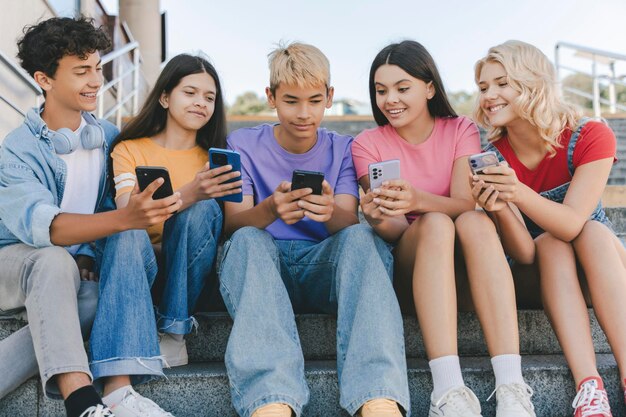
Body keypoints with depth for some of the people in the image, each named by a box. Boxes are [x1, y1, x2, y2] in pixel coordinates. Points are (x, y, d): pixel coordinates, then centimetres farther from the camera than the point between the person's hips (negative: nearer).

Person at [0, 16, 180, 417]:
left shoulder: (111, 138, 2)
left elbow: (112, 208, 7)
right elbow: (40, 225, -30)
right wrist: (126, 219, -46)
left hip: (79, 271, 3)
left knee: (93, 298, -33)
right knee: (54, 261, -37)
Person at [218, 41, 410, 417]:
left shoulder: (342, 150, 9)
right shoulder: (244, 145, 6)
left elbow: (349, 223, -7)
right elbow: (232, 223, -8)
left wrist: (331, 213, -33)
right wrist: (270, 210, -33)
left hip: (324, 269, 1)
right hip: (263, 267, 0)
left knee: (362, 236, -29)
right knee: (247, 240, -32)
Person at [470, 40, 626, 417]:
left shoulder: (591, 137, -18)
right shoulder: (492, 158, -15)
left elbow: (572, 224, -28)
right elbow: (524, 253, -21)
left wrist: (519, 193, -46)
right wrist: (499, 209, -42)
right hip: (545, 272, 1)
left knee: (595, 232, -32)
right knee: (551, 244, -31)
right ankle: (589, 387, -44)